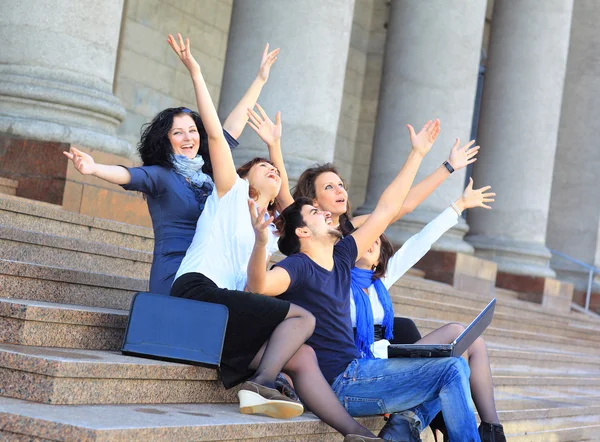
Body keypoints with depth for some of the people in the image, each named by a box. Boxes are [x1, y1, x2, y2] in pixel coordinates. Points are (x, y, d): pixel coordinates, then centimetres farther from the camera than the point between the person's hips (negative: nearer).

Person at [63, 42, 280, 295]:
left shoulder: (208, 171, 14)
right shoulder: (161, 175, -1)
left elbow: (235, 122, 20)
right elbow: (129, 175, -21)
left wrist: (260, 79, 26)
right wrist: (94, 168, -42)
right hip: (174, 276, -5)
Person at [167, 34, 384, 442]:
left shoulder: (271, 231, 30)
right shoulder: (231, 192, 12)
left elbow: (254, 286, 19)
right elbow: (216, 133, 3)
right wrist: (195, 71, 1)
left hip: (233, 309, 6)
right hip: (199, 290, -5)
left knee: (302, 357, -15)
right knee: (303, 317, -18)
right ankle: (262, 385, -29)